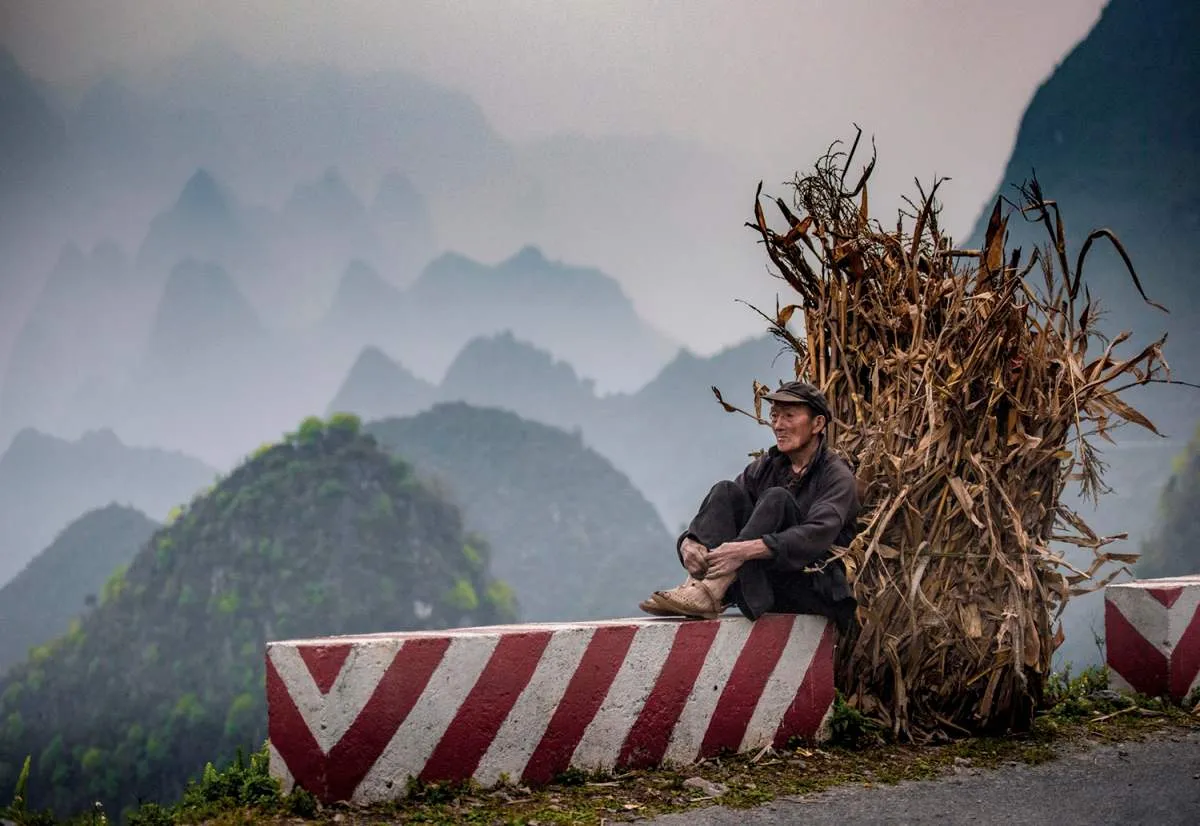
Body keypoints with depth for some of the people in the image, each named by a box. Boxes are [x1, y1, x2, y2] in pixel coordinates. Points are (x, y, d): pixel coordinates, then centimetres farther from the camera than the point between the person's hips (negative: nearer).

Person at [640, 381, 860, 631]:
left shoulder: (837, 476, -6)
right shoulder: (765, 467, 12)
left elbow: (817, 536, -25)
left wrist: (747, 549, -39)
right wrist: (688, 543, -23)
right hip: (767, 586, 5)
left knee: (777, 499, -26)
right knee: (726, 492, -10)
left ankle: (711, 593, -39)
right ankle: (697, 582, -32)